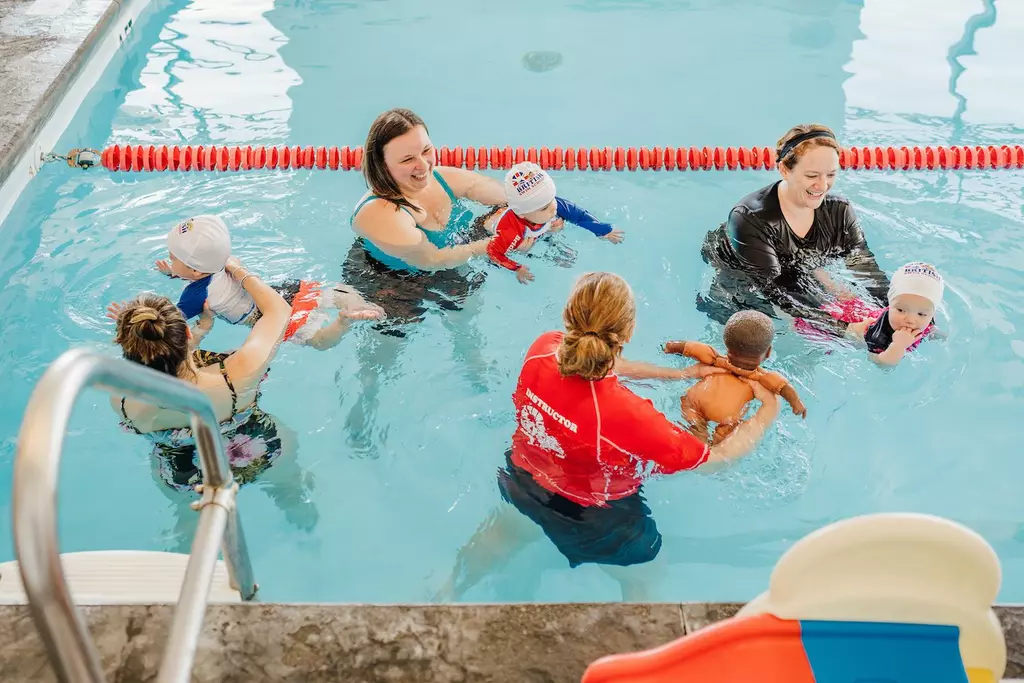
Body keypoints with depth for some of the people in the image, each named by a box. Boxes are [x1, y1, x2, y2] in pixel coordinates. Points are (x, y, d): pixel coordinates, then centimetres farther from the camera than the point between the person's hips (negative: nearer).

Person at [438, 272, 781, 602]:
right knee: (644, 579, 27)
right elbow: (718, 458, -27)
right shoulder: (628, 416, -43)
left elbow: (602, 365, -4)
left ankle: (451, 589, 62)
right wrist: (767, 412, -10)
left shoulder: (542, 349, -27)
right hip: (593, 521, -5)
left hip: (524, 482, 5)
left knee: (504, 531, 38)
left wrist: (682, 373, 0)